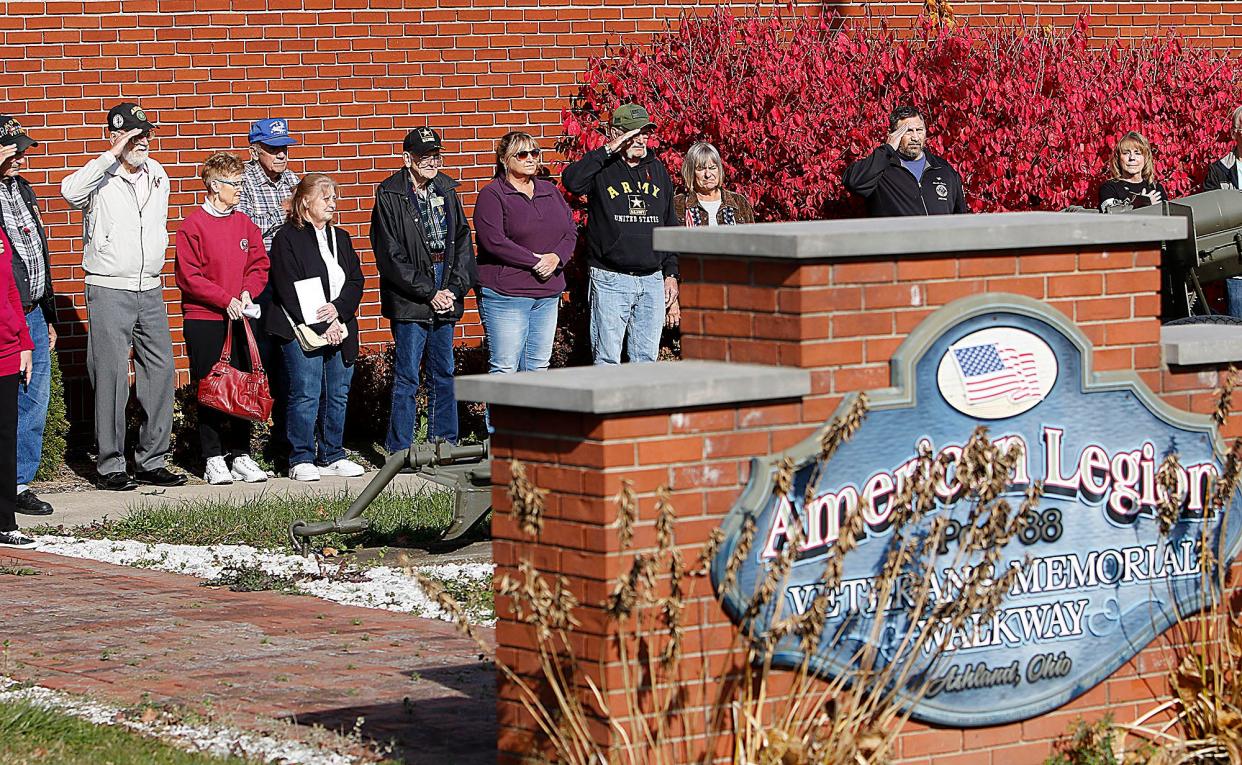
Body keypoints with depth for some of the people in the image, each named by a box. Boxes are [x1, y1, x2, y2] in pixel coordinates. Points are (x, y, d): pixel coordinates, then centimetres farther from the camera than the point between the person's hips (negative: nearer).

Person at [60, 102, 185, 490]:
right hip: (109, 292, -6)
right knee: (112, 377, -6)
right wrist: (112, 155, -30)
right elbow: (70, 191, -32)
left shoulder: (157, 175, 13)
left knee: (160, 372, 4)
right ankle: (110, 466, 0)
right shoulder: (101, 178, -8)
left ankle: (152, 460, 13)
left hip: (150, 290, 6)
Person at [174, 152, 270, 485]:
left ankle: (241, 455, 14)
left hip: (240, 318, 5)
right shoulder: (193, 225, -7)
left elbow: (259, 264, 12)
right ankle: (214, 460, 5)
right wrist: (225, 300, -15)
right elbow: (188, 276, -11)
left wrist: (248, 292, -7)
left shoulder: (245, 223, 10)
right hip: (204, 320, -5)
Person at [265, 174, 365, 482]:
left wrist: (339, 307, -9)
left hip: (339, 330, 6)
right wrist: (321, 327, -15)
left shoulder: (340, 238, 18)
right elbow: (288, 290, -11)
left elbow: (356, 280, 12)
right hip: (301, 330, -6)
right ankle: (301, 460, -1)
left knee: (338, 395, 7)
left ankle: (332, 456, 17)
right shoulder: (287, 239, -3)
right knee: (306, 395, -8)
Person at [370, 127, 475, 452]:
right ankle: (399, 449, 1)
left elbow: (463, 241, 10)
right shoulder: (390, 195, -7)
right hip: (409, 299, -5)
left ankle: (445, 443, 19)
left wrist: (454, 289, -4)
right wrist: (428, 293, -12)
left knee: (444, 373, 11)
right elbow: (390, 255, -10)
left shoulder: (446, 191, 10)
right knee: (407, 376, -4)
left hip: (445, 294, 5)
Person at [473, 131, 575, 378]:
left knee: (538, 367, 9)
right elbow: (493, 241, -16)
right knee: (504, 369, -7)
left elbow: (571, 230, 13)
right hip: (505, 293, -6)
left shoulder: (550, 191, 15)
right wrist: (535, 261, -15)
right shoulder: (492, 195, -5)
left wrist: (557, 258, -8)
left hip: (547, 293, 7)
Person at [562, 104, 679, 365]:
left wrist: (671, 273, 13)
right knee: (607, 359, -4)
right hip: (610, 281, -5)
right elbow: (571, 180, -25)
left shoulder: (657, 169, 15)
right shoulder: (602, 169, -1)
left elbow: (669, 226, 19)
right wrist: (609, 150, -20)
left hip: (652, 281, 5)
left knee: (646, 358, 7)